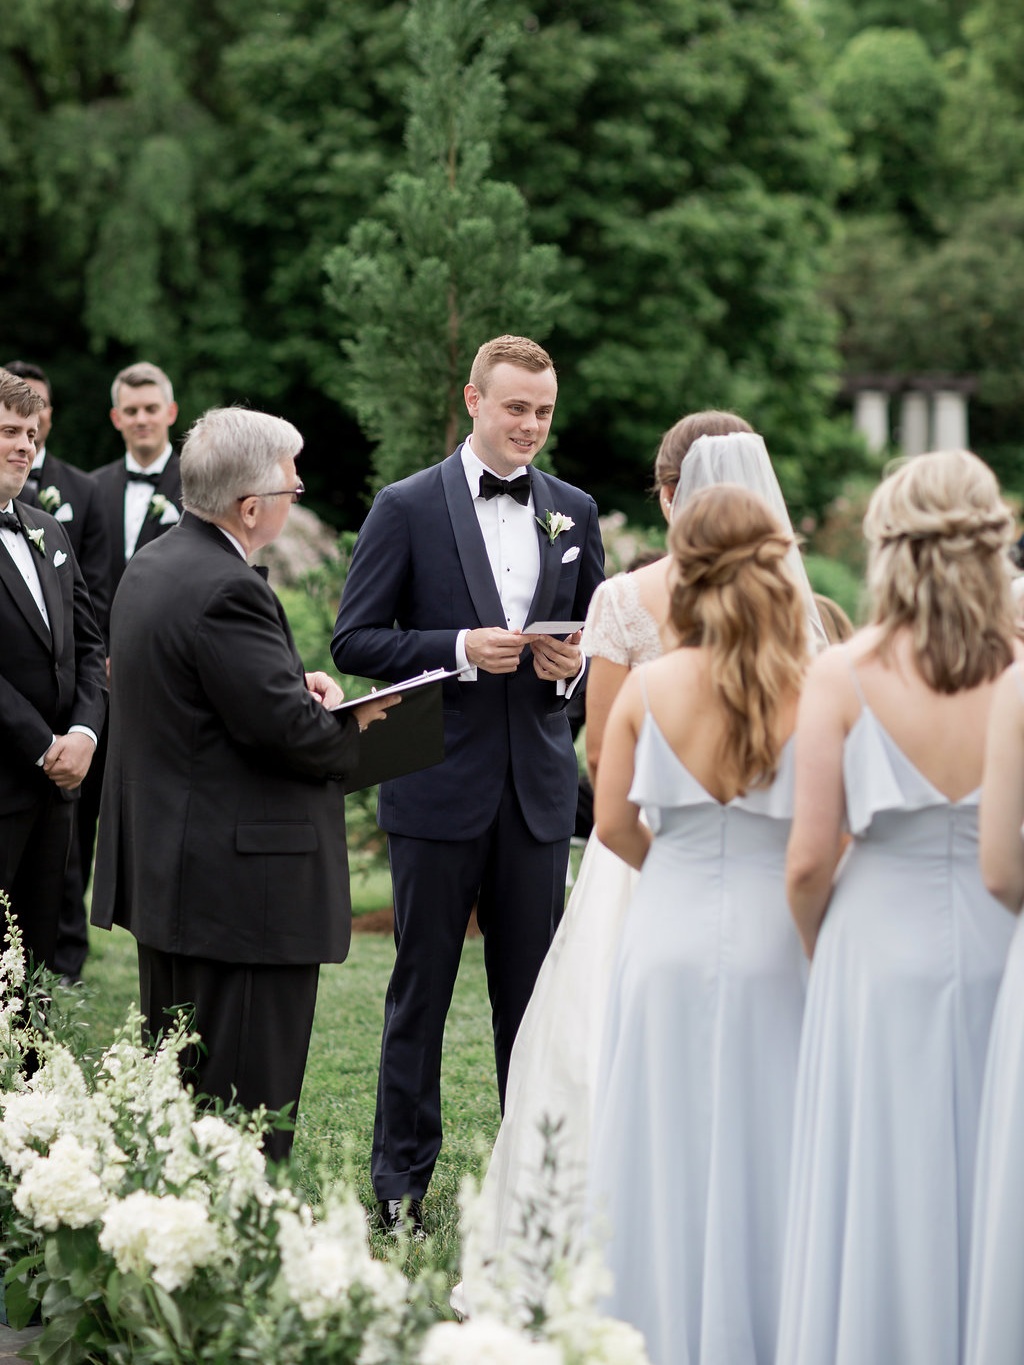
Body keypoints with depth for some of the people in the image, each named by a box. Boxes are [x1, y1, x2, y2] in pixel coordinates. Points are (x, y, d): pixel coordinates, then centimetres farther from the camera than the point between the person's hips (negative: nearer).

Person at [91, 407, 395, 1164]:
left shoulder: (151, 565, 10)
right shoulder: (228, 591, -22)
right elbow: (290, 731, -24)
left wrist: (295, 685, 4)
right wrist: (354, 726, -4)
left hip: (162, 870, 11)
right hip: (241, 884, -11)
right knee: (249, 1100, -4)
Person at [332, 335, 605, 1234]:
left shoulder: (574, 511, 10)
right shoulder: (408, 508, -2)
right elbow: (356, 640, -4)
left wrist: (574, 663, -6)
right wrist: (460, 649, -17)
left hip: (539, 787, 3)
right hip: (440, 786, -3)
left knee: (534, 991, 8)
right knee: (422, 989, 5)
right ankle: (402, 1179, 14)